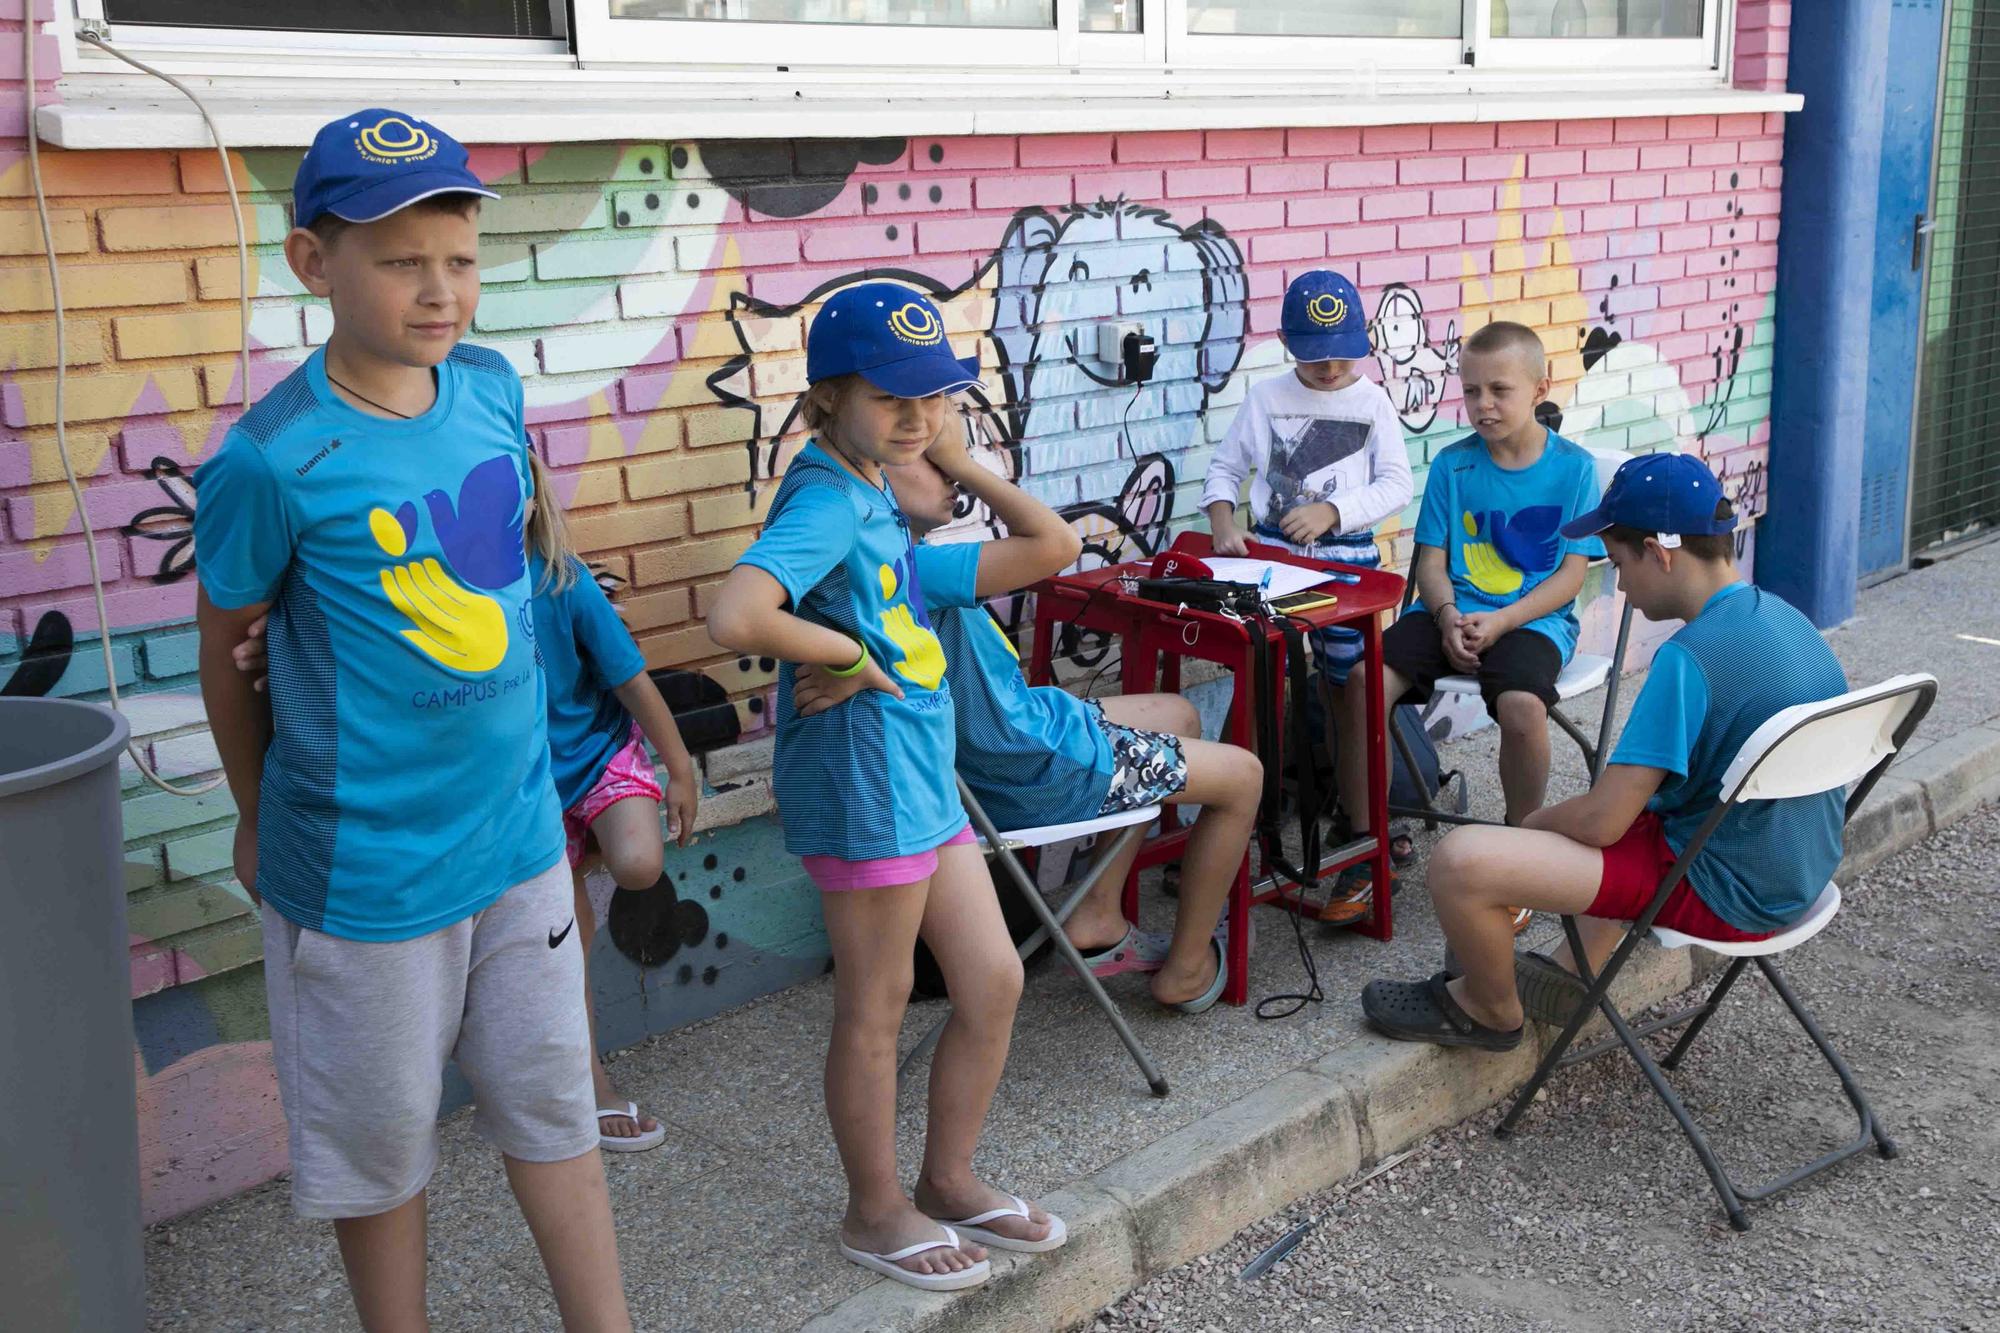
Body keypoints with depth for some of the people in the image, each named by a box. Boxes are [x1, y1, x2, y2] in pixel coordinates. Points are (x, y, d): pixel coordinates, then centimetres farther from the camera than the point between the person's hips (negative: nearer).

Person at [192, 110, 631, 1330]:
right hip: (367, 864, -5)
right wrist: (262, 821, 9)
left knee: (553, 1102, 16)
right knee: (383, 1141, 14)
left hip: (520, 830, 5)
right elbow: (225, 650, -4)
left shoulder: (493, 387, -3)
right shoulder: (272, 459, -19)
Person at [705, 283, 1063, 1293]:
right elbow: (734, 617, -34)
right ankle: (876, 1213, 28)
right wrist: (848, 653, -21)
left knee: (994, 982, 15)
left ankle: (948, 1181, 33)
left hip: (920, 776, 9)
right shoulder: (828, 501, -19)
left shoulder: (864, 488, 10)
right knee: (877, 1010, 8)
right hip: (863, 781, -9)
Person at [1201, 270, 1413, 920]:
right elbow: (1225, 468, 9)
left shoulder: (1372, 401, 2)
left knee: (1347, 696, 0)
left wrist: (1331, 512, -19)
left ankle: (1360, 838, 7)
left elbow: (1395, 485, -4)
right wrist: (1223, 524, -10)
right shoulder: (1266, 397, 6)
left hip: (1347, 558, -2)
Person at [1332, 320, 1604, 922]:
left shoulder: (1573, 467, 0)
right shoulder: (1452, 465, 7)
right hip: (1452, 610, 3)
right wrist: (1448, 617, -14)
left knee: (1522, 706, -35)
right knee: (1362, 686, -23)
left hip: (1532, 618, -3)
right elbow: (1432, 560, 7)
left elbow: (1570, 575, -3)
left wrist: (1499, 623, -17)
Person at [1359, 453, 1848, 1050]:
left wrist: (1537, 820, -1)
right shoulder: (1780, 615, 5)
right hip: (1797, 872, 10)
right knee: (1626, 793, 38)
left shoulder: (1690, 658, -25)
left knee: (1459, 862, -17)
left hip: (1724, 889, -10)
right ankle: (1575, 975, 36)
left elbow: (1601, 821, -23)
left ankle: (1491, 1009, 12)